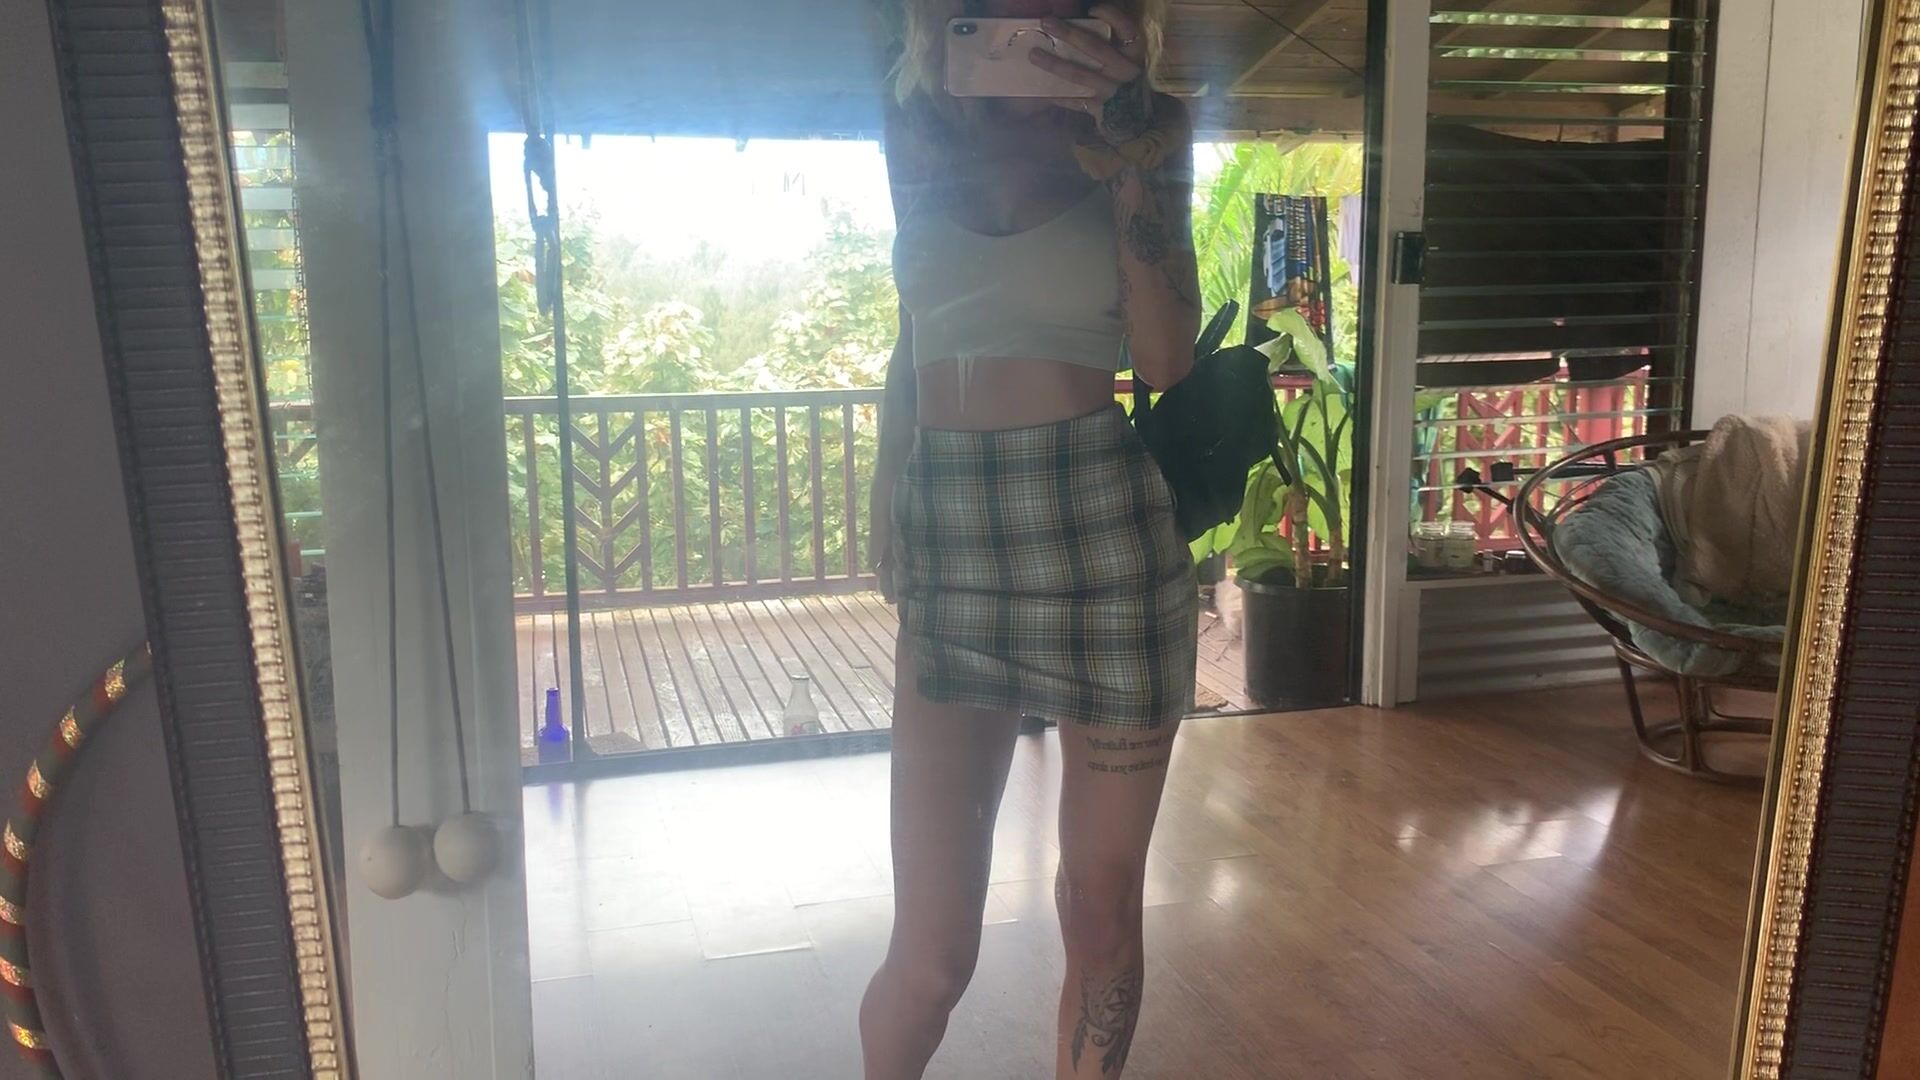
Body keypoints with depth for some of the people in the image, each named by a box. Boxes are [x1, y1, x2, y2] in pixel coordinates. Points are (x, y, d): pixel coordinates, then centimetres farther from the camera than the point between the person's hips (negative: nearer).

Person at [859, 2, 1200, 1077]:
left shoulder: (1138, 134, 4)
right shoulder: (922, 136, 9)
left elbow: (1166, 360, -9)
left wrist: (1129, 149, -12)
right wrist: (889, 515, 17)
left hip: (1106, 536, -1)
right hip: (952, 541, 1)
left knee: (1102, 906, 10)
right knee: (933, 944, 1)